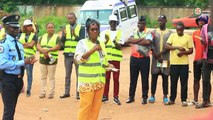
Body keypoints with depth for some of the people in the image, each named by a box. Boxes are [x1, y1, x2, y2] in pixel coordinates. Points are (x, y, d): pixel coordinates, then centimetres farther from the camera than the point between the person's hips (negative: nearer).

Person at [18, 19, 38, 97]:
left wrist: (23, 44, -4)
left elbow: (31, 45, -9)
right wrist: (27, 44, -7)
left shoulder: (34, 36, 3)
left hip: (30, 56, -3)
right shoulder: (21, 35, 13)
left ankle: (28, 91, 4)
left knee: (29, 74, -2)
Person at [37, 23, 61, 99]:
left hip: (52, 59, -4)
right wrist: (43, 51, -15)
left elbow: (58, 47, -11)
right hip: (42, 59, 4)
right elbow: (38, 46, 4)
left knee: (51, 77, -1)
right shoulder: (43, 37, 14)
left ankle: (51, 93, 4)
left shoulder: (56, 37, 2)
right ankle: (43, 92, 14)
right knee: (43, 76, 8)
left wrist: (48, 50, -18)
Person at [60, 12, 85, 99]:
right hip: (67, 54, 3)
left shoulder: (81, 28, -2)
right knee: (67, 75, 10)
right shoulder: (66, 27, 7)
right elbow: (62, 41, 0)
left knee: (78, 74, 2)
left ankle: (78, 93, 6)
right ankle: (67, 92, 17)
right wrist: (64, 35, -20)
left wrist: (75, 35, -25)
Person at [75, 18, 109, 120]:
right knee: (86, 106, -8)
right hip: (87, 81, -6)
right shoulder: (82, 43, -3)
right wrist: (92, 50, -21)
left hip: (100, 80, 6)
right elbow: (78, 59, -15)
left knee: (96, 106, 6)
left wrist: (108, 66, 4)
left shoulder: (101, 43, 15)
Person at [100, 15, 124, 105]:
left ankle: (116, 97, 5)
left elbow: (119, 47, -3)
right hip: (106, 58, 1)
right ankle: (105, 96, 13)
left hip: (116, 58, -1)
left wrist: (115, 42, -23)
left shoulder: (119, 33, 6)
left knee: (116, 78, 0)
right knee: (106, 78, 5)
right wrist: (106, 41, -16)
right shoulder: (104, 33, 9)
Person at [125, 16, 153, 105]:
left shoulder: (148, 33, -3)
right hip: (134, 57, 3)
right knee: (133, 78, 9)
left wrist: (135, 41, -12)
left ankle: (144, 97, 12)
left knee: (145, 79, 3)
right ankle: (131, 97, 18)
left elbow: (148, 42, -23)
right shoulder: (134, 32, 9)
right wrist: (141, 39, -16)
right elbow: (129, 40, -8)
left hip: (144, 58, -3)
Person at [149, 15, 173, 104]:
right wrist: (156, 56, -11)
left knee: (165, 77, 3)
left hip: (165, 58, -1)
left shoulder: (170, 33, 5)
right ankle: (152, 95, 9)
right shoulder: (154, 32, 8)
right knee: (154, 77, 2)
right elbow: (151, 45, 1)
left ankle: (165, 96, 9)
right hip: (155, 59, 1)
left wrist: (161, 53, -17)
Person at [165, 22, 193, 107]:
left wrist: (183, 52, -17)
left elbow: (191, 50, 1)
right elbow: (166, 46, -5)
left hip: (184, 63, -1)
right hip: (173, 63, 1)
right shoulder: (172, 36, 6)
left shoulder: (188, 37, 2)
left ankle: (184, 100, 10)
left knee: (184, 83, 1)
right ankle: (172, 99, 18)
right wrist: (178, 47, -15)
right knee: (173, 82, 7)